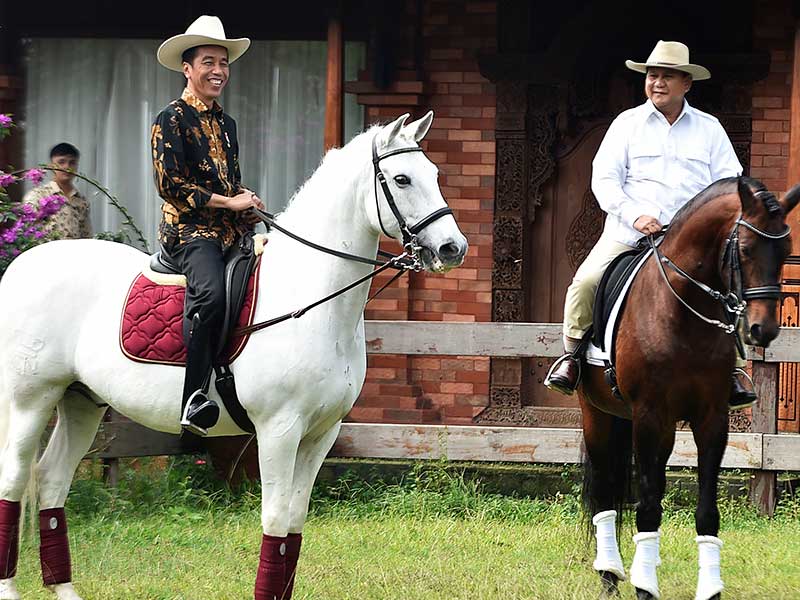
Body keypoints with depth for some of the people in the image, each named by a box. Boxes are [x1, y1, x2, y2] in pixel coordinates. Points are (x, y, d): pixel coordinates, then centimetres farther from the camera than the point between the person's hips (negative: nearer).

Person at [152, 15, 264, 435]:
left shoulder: (226, 125, 22)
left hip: (231, 232, 9)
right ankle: (195, 400, -37)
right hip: (188, 229, -9)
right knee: (210, 292, -34)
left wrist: (249, 201, 6)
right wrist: (228, 201, -11)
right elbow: (169, 184, -9)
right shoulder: (172, 119, -1)